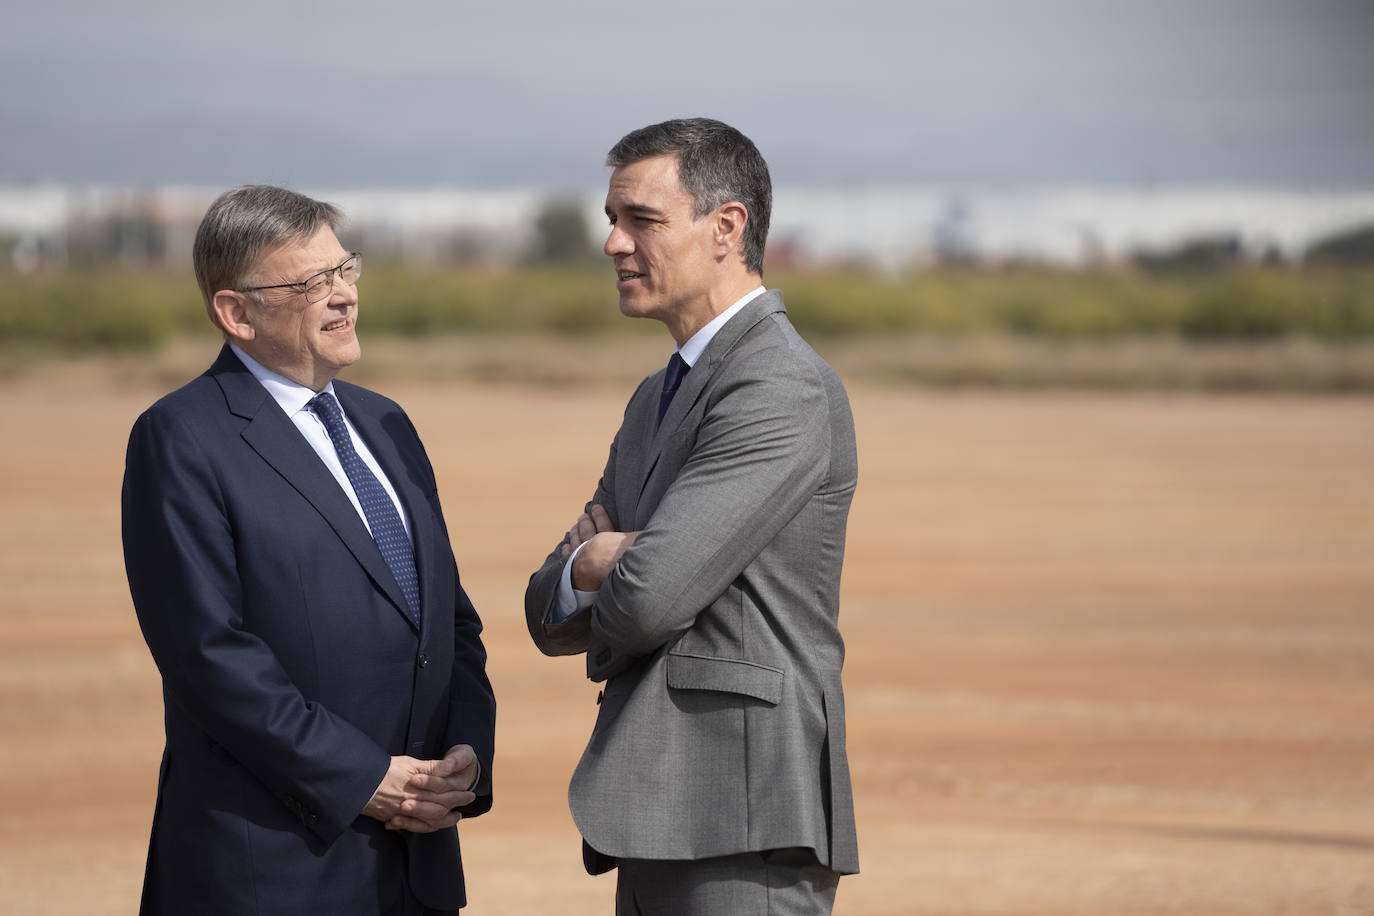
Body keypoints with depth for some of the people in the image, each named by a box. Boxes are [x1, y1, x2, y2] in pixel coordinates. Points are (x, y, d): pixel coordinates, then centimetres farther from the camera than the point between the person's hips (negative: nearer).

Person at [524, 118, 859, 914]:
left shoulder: (783, 388, -13)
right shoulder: (659, 399, 20)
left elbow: (648, 599, -21)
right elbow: (552, 617, 18)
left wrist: (599, 569, 4)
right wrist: (590, 567, -6)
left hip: (746, 842, -10)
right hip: (665, 832, 10)